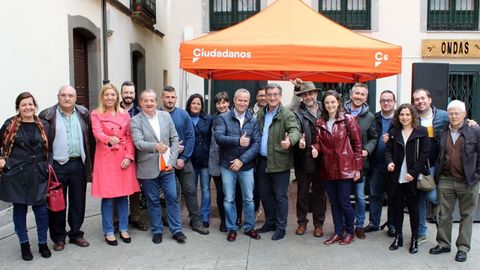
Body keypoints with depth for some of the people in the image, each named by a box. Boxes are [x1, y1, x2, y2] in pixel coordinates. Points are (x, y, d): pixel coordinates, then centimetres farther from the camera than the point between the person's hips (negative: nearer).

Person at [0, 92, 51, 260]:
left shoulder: (41, 125, 6)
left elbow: (47, 148, 15)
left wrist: (46, 166, 8)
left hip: (38, 175, 1)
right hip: (16, 174, -1)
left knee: (41, 209, 2)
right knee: (19, 209, 8)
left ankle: (43, 243, 19)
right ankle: (24, 244, 22)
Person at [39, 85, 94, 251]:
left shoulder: (83, 114, 7)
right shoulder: (47, 116, -2)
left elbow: (90, 139, 8)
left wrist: (90, 162, 5)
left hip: (78, 165, 3)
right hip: (57, 166, -2)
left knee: (78, 203, 11)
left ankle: (76, 234, 26)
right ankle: (59, 237, 21)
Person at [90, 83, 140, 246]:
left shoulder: (125, 114, 10)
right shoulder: (96, 114, 1)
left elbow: (129, 137, 8)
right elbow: (97, 132, -15)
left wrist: (129, 156, -4)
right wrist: (109, 139, -37)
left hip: (124, 158, 3)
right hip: (105, 158, -3)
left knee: (123, 195, 7)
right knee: (108, 197, -1)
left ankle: (123, 229, 21)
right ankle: (109, 232, 13)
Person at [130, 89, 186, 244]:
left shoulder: (166, 116, 5)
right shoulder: (135, 121, -5)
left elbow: (175, 139, 5)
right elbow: (138, 143, -18)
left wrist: (172, 161, -4)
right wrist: (156, 146, -36)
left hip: (167, 167, 3)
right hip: (148, 168, -2)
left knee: (172, 198, 5)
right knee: (153, 201, 9)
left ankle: (176, 230, 18)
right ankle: (157, 231, 24)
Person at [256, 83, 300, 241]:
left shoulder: (287, 114, -9)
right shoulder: (261, 114, 10)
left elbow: (295, 130, -24)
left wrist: (290, 140, -46)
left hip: (279, 162, -6)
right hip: (263, 161, 6)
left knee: (280, 196, 3)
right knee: (265, 194, 16)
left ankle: (281, 227, 16)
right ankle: (270, 222, 32)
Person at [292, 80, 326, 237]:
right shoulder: (298, 113, -5)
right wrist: (299, 141, -42)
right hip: (304, 161, -1)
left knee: (319, 193, 12)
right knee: (302, 193, 12)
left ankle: (318, 224, 26)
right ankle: (302, 222, 27)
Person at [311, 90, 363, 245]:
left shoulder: (348, 119, -5)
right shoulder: (320, 122, 8)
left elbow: (357, 143, -4)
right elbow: (318, 141, 8)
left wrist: (358, 168, -7)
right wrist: (315, 149, -17)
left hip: (345, 168, -4)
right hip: (327, 168, 4)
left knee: (344, 202, 1)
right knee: (334, 202, 13)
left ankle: (350, 232, 21)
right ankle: (338, 232, 26)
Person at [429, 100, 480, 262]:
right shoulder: (442, 133, 8)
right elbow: (438, 156, 15)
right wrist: (437, 174, 8)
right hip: (446, 180, 3)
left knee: (466, 216, 8)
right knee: (444, 214, 10)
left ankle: (463, 248, 18)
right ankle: (443, 243, 22)